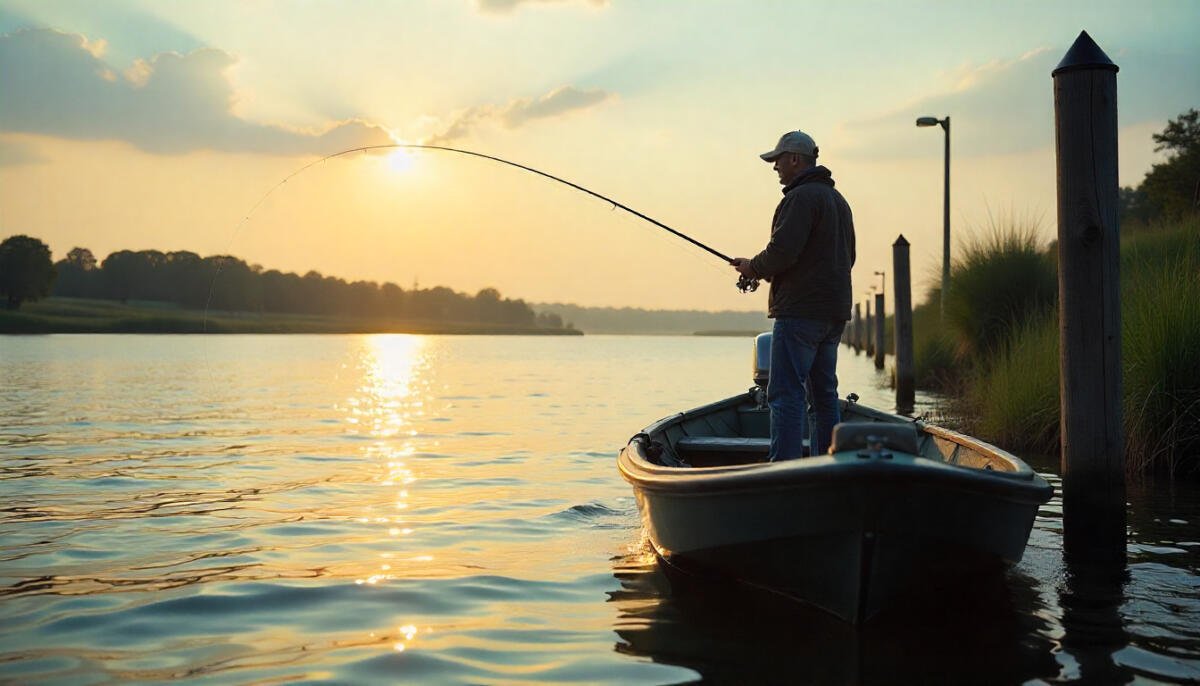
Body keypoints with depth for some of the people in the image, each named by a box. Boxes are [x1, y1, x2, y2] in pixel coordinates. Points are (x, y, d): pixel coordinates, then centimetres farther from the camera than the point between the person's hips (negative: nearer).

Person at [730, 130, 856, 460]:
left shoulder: (801, 197, -11)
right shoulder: (838, 200, 21)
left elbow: (782, 250, -21)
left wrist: (753, 267, -1)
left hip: (800, 312, -10)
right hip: (834, 313, 10)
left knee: (786, 394, -10)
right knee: (824, 393, 13)